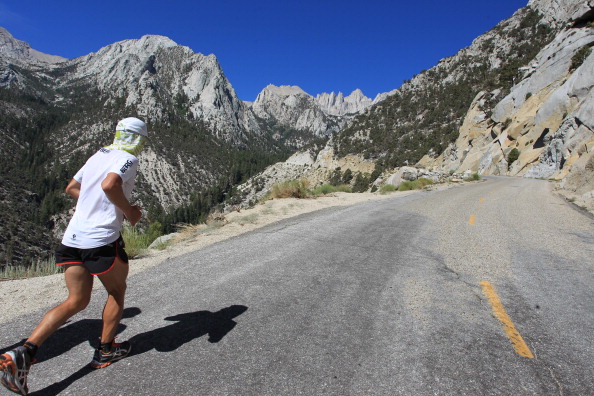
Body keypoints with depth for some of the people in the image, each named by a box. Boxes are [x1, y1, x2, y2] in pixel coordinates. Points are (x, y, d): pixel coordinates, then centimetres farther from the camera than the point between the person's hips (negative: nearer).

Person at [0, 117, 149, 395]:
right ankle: (106, 351, 27)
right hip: (102, 239, -7)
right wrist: (129, 211, -14)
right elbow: (109, 185, -29)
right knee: (117, 291, 16)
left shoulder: (98, 155, 15)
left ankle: (24, 352, 2)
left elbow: (71, 188, 24)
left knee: (76, 301, 15)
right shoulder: (128, 159, -9)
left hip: (72, 237, 7)